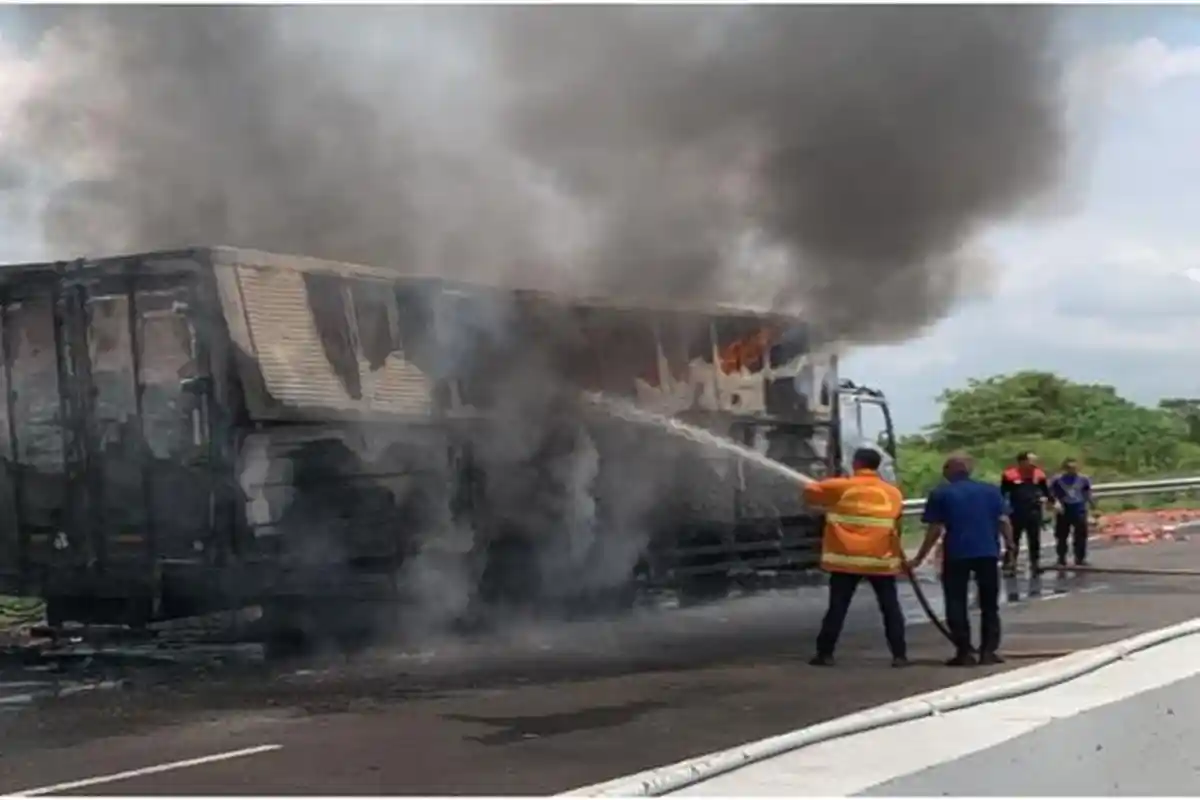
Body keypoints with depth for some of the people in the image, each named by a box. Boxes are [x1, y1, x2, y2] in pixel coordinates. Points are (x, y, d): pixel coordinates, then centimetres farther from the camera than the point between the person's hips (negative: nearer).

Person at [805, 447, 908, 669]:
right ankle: (899, 655, 2)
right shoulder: (893, 493, 6)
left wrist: (828, 502, 25)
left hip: (846, 559, -1)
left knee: (837, 608, 4)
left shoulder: (841, 487, -2)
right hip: (881, 560, 1)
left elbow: (810, 492, 7)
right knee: (891, 609, 7)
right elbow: (895, 522, 15)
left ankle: (825, 653, 4)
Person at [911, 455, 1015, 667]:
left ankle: (964, 652, 2)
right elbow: (1004, 521, 1)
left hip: (956, 554, -2)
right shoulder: (990, 490, 8)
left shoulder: (940, 494, 1)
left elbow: (935, 530, -4)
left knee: (956, 605, 6)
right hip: (988, 552, 2)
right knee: (989, 604, 13)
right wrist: (1010, 544, 15)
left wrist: (919, 557, 1)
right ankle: (988, 651, 9)